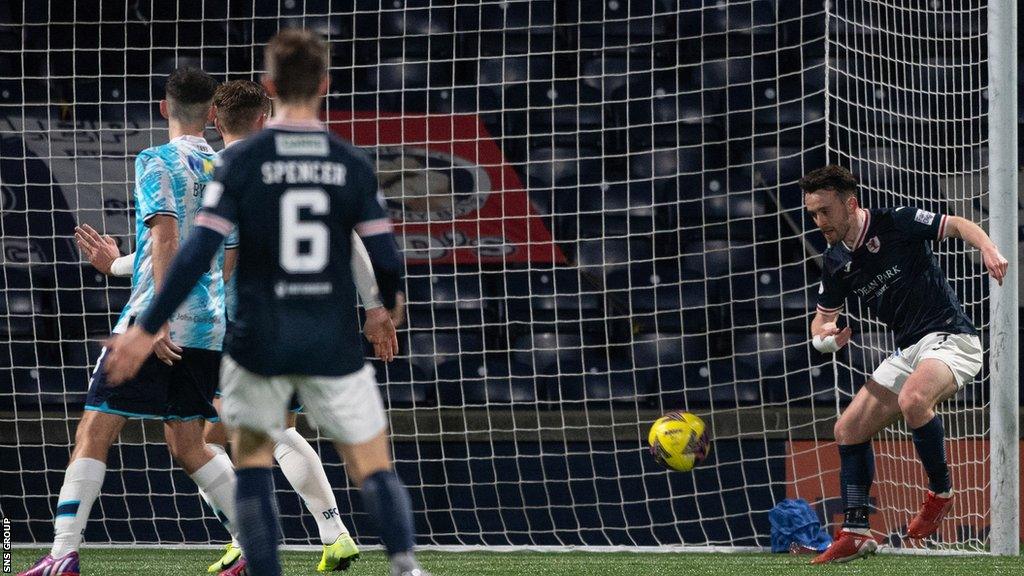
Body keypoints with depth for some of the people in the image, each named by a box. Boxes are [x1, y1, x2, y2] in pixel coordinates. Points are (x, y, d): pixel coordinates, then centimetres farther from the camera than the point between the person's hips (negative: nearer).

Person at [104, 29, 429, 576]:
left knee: (253, 460, 16)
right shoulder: (352, 163, -1)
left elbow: (198, 253, -10)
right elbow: (386, 260, -1)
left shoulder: (242, 160, -5)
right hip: (334, 345, 1)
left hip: (260, 342, -1)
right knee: (373, 467, 5)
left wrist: (147, 329, -5)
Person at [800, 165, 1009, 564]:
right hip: (908, 351, 8)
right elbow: (822, 321, 18)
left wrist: (988, 249, -32)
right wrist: (826, 337, -6)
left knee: (912, 400, -36)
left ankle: (940, 492, -15)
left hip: (950, 337, -8)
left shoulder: (898, 224, -11)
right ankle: (855, 534, 8)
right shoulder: (836, 263, 8)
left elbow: (959, 226, -11)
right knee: (849, 430, 3)